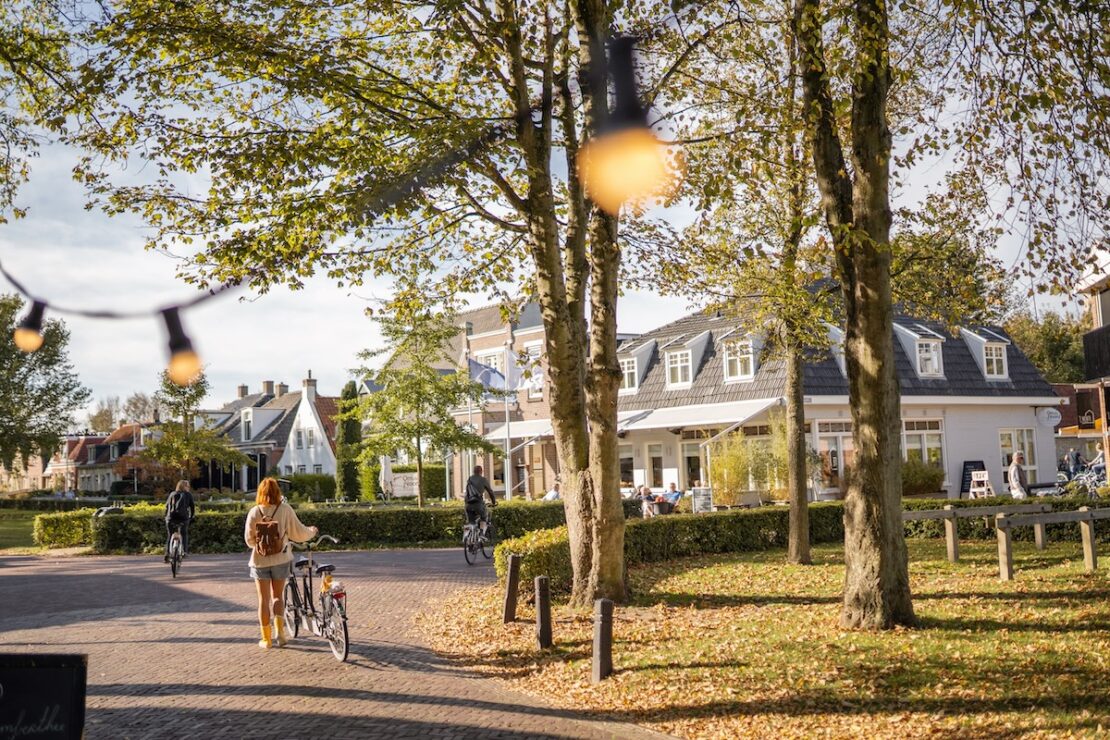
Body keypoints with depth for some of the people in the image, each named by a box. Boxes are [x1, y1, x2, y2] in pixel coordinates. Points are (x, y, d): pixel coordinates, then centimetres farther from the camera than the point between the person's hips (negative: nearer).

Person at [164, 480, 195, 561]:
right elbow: (192, 506, 8)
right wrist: (192, 516, 20)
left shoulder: (172, 494, 17)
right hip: (183, 517, -2)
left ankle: (167, 553, 1)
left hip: (171, 518, 2)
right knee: (184, 534, 19)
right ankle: (184, 551, 5)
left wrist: (167, 516, 23)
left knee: (169, 536, 13)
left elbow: (167, 506, 16)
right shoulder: (188, 495, 10)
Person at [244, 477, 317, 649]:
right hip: (281, 559, 1)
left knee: (264, 599, 9)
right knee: (277, 596, 18)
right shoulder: (285, 510, -9)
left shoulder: (254, 512, -9)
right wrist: (313, 531, 13)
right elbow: (298, 533, -6)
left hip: (260, 560, -1)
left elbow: (249, 539, -4)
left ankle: (266, 638, 11)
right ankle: (279, 630, 2)